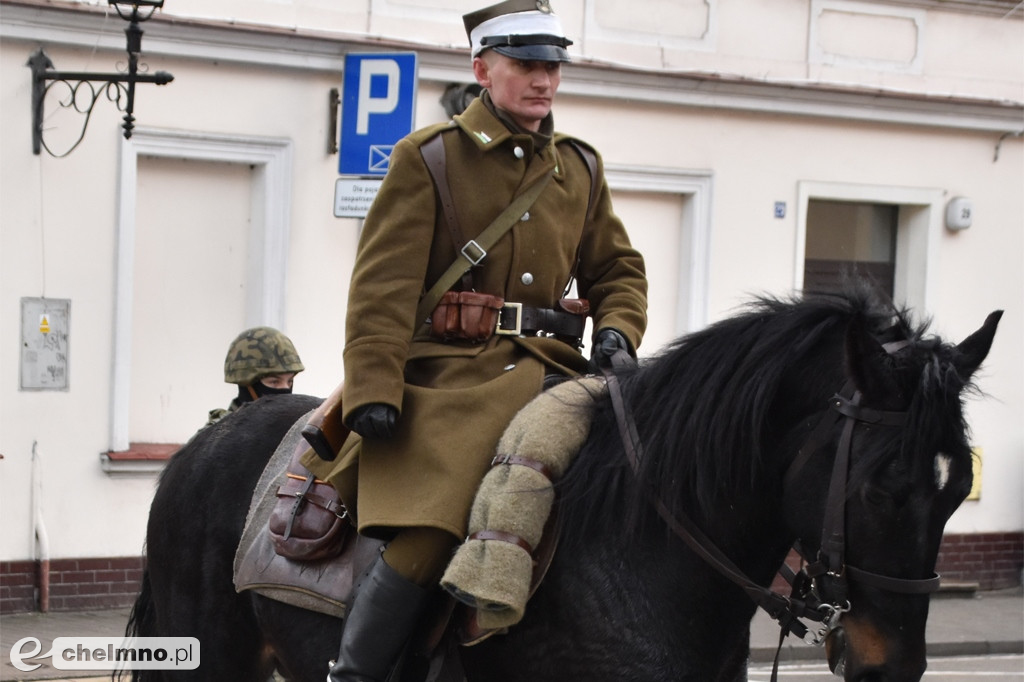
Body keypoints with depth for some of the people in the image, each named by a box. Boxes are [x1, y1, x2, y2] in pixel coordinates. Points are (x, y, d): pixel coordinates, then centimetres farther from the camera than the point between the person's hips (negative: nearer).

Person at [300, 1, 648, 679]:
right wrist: (373, 390, -17)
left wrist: (616, 333, -2)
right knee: (427, 537, -23)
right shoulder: (427, 157, 1)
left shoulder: (581, 167, 17)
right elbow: (383, 284, -6)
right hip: (450, 370, -6)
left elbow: (619, 268, 22)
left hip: (549, 367, 6)